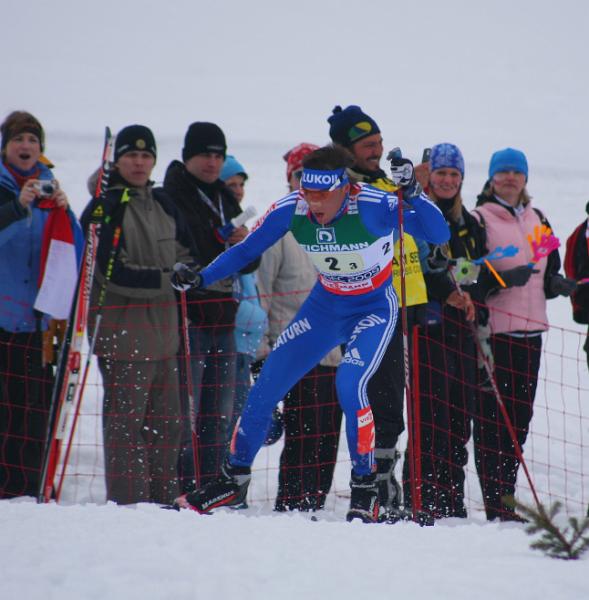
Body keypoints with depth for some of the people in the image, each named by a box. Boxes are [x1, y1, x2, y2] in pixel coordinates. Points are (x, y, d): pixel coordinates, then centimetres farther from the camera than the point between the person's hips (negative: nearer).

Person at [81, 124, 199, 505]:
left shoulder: (162, 203, 14)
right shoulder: (104, 206, -7)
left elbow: (188, 256, 17)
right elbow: (115, 273, -14)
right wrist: (167, 277, -16)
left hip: (161, 326, 7)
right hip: (122, 328, -7)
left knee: (167, 417, 8)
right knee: (127, 417, -7)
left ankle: (163, 497, 15)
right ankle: (128, 502, -5)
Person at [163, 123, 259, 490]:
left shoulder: (226, 201, 18)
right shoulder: (169, 198, -5)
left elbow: (248, 265, 20)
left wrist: (245, 245, -1)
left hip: (222, 320, 8)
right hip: (186, 318, -8)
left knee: (220, 415, 10)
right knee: (185, 413, -9)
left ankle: (212, 487, 16)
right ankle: (184, 488, -8)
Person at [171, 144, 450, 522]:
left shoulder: (376, 205, -29)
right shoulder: (291, 209, -18)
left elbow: (439, 234, -33)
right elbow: (246, 250, -4)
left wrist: (412, 193, -49)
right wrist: (200, 278, -17)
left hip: (375, 309, -5)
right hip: (325, 306, 5)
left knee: (349, 382, -28)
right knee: (267, 386, 2)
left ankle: (365, 490, -13)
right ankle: (234, 478, 22)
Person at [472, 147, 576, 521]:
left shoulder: (537, 220, 17)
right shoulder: (480, 220, -2)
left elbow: (549, 273, 24)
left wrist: (556, 284, 2)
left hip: (530, 329, 6)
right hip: (493, 330, -6)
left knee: (520, 415, 7)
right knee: (492, 416, -8)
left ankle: (507, 494, 15)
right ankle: (495, 501, -8)